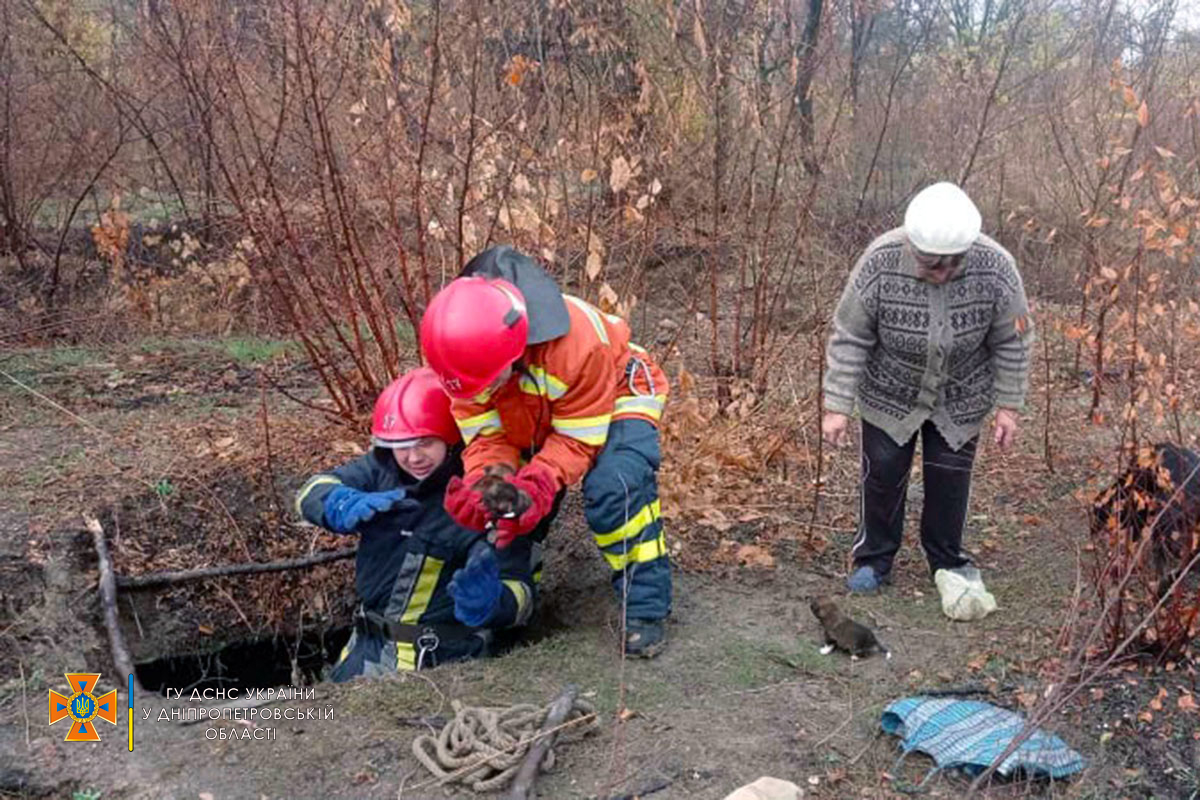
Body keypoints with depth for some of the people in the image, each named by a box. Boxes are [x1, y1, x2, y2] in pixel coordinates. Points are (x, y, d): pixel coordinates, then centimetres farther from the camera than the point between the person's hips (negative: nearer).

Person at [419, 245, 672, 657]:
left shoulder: (578, 341, -42)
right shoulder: (462, 355, -26)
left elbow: (578, 438, -31)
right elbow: (487, 437, -19)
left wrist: (535, 486, -45)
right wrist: (485, 483, -40)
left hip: (614, 398, -5)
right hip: (536, 417, 6)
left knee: (614, 488, -30)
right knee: (508, 507, -5)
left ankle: (645, 609, -16)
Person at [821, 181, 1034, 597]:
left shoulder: (995, 268, -24)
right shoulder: (879, 263, -28)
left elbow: (1011, 343, -10)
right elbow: (849, 339, -19)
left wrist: (1008, 407, -7)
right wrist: (837, 407, -20)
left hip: (961, 400, 1)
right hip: (890, 394, -1)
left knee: (950, 477, 9)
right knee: (883, 473, 6)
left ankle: (948, 562, 30)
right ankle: (873, 559, 25)